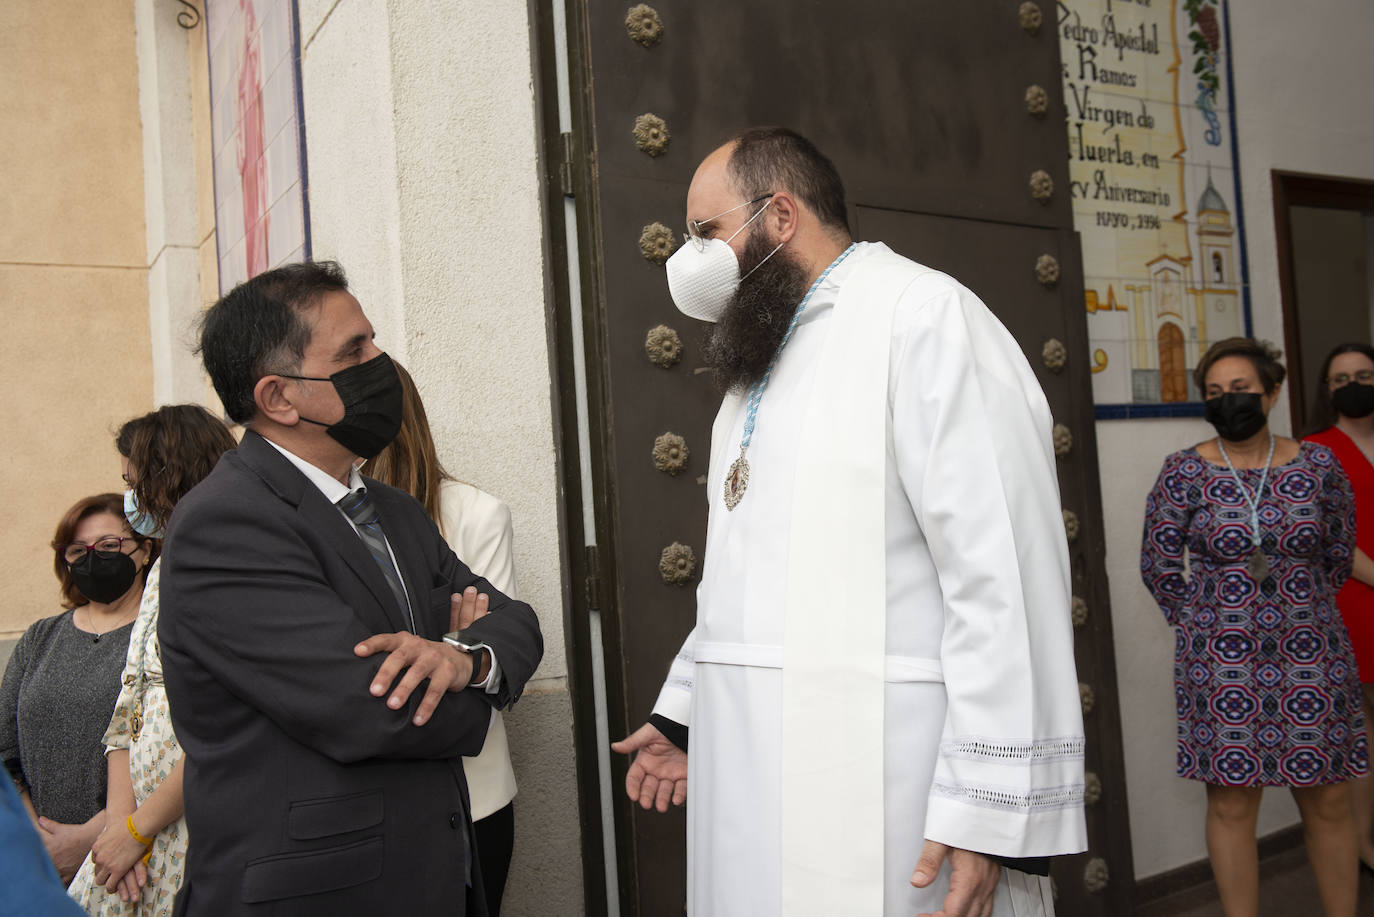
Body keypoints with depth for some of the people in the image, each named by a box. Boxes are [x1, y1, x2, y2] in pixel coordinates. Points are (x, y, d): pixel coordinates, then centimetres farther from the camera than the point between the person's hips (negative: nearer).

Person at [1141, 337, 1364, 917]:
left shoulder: (1317, 465, 2)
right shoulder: (1185, 472, -4)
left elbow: (1339, 554, 14)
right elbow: (1159, 565, 3)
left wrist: (1298, 610, 13)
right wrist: (1208, 627, 5)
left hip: (1311, 657, 2)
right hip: (1222, 663, -2)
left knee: (1328, 801, 9)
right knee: (1232, 805, 3)